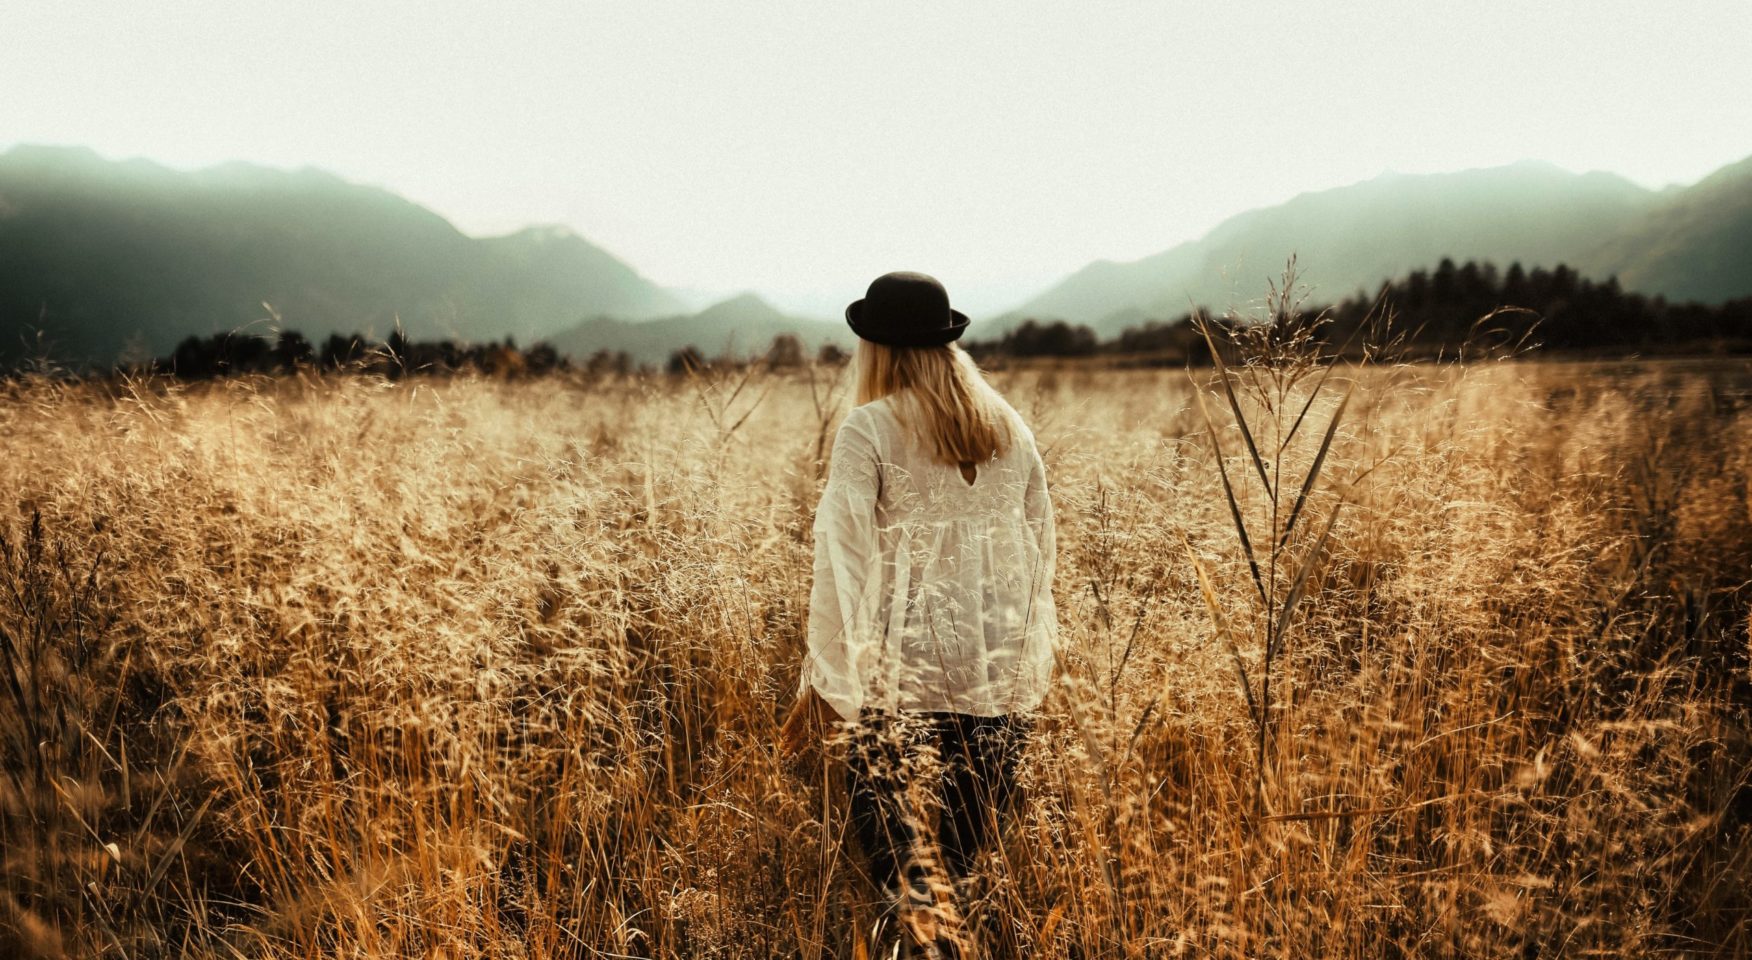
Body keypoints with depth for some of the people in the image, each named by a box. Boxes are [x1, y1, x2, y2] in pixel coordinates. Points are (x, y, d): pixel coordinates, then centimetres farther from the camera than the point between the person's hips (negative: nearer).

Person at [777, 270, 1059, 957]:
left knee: (886, 817, 6)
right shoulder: (1011, 429, 8)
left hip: (907, 668, -4)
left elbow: (842, 559, -11)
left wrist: (823, 681, -6)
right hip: (1003, 674, 4)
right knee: (974, 830, 15)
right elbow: (1042, 548, 11)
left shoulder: (869, 429, -6)